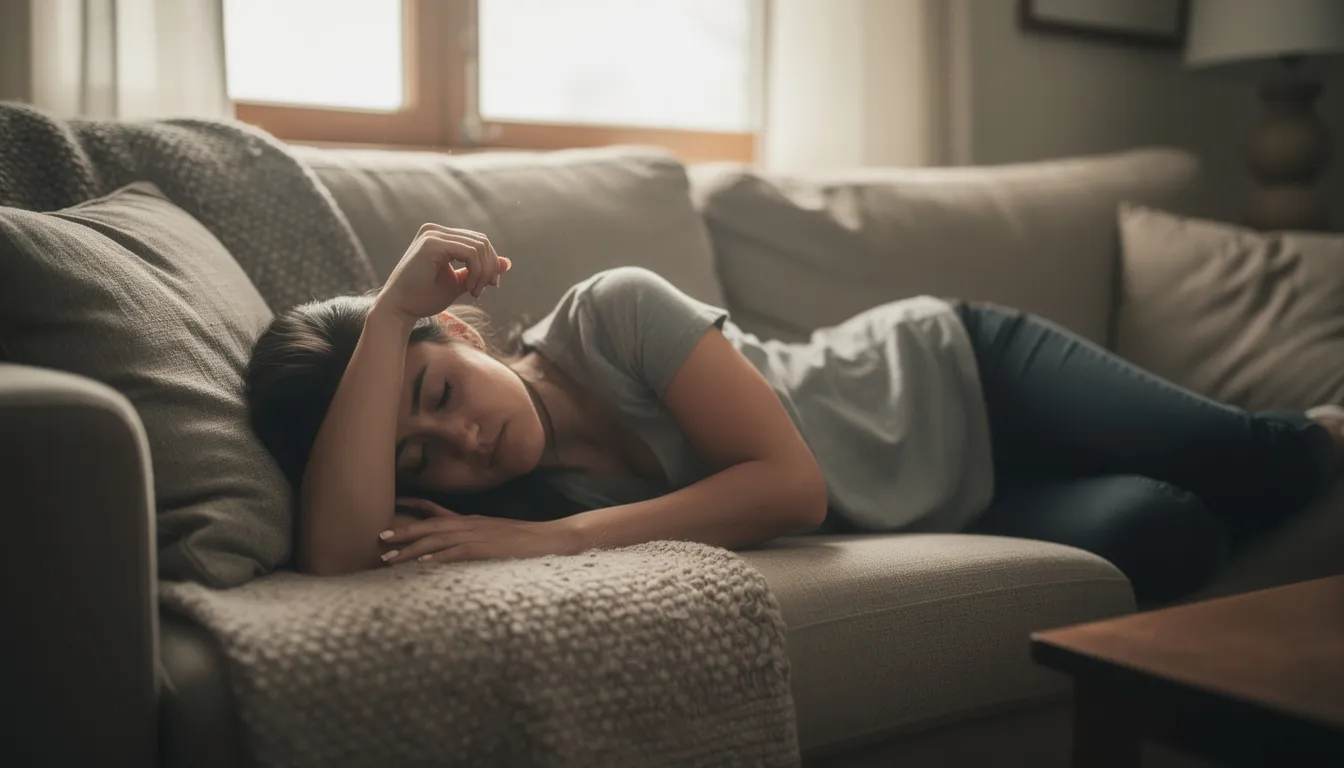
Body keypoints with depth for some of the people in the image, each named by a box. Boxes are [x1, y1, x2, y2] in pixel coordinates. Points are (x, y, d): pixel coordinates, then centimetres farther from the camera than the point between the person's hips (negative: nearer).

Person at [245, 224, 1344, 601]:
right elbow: (338, 550, -37)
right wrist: (387, 309, -41)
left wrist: (559, 536, -37)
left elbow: (791, 484, -34)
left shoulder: (612, 311, -29)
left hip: (962, 375, -2)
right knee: (1162, 546, -14)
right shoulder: (508, 500, -19)